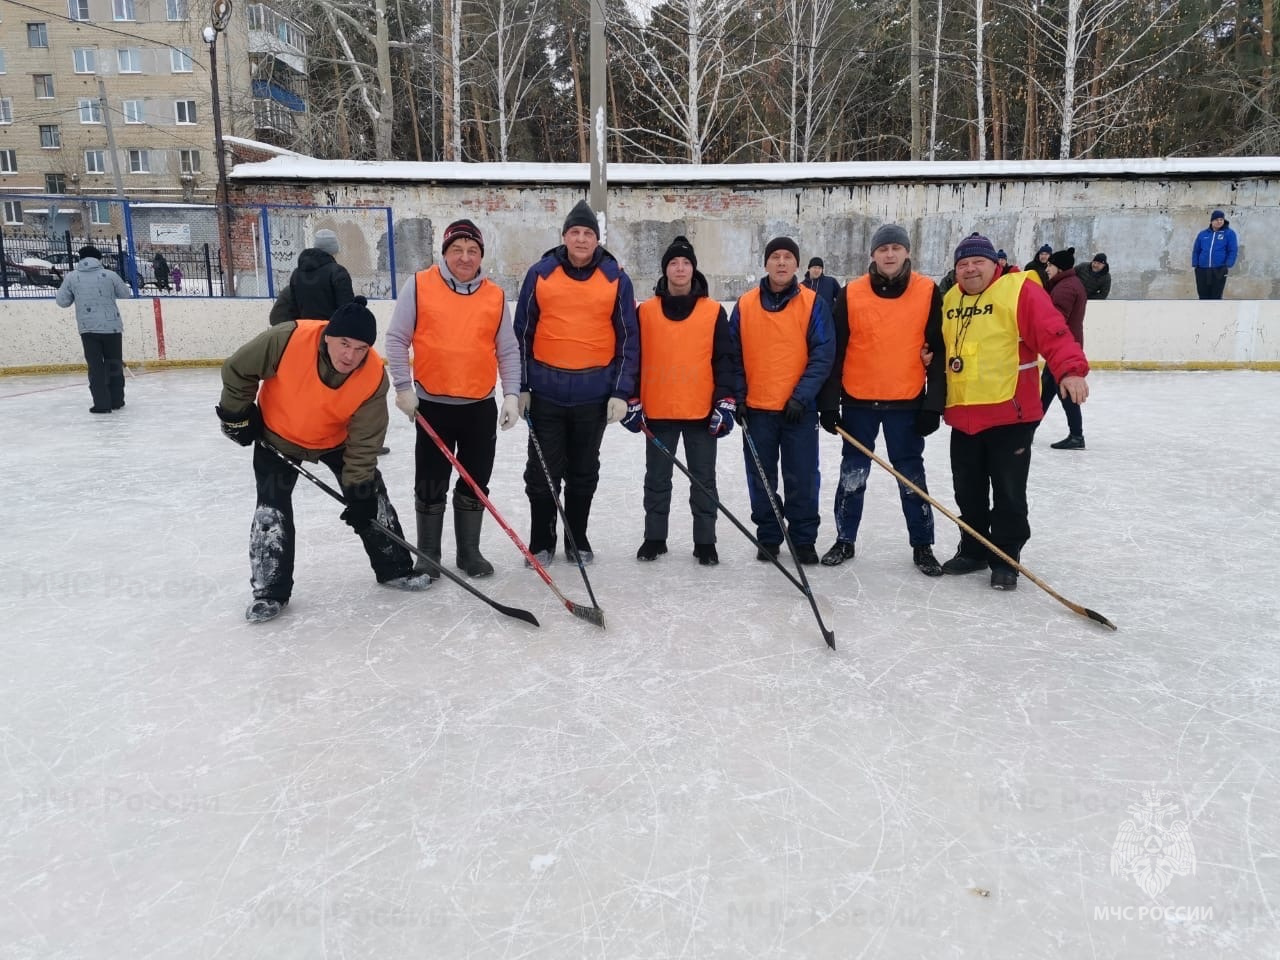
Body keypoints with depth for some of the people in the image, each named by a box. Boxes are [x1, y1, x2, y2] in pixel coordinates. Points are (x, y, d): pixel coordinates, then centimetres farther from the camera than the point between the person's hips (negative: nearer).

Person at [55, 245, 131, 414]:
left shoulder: (71, 277, 1)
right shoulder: (110, 275, -2)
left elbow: (62, 301, 6)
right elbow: (125, 293, 12)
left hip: (88, 328, 0)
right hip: (112, 326, 0)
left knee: (96, 366, 4)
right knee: (114, 363, 13)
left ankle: (102, 403, -2)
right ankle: (116, 400, 19)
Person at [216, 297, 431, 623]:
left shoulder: (374, 376, -29)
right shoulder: (288, 339, -35)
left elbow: (365, 441, -21)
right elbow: (238, 369, -17)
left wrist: (359, 488, -23)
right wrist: (238, 413, -8)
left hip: (336, 439, 2)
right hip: (278, 435, -2)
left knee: (370, 494, 3)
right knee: (272, 507, -8)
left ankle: (394, 568, 21)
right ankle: (270, 590, 6)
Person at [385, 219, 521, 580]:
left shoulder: (495, 296, 3)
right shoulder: (419, 285, -4)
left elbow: (508, 351, 7)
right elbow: (396, 338, -2)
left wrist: (512, 394, -2)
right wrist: (403, 387, -8)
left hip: (481, 407, 2)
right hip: (432, 404, -2)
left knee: (475, 484, 10)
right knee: (431, 485, 6)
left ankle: (469, 551, 25)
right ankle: (428, 554, 21)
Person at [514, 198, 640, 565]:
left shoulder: (616, 278, 0)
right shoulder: (540, 274, 0)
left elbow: (628, 338, 2)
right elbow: (523, 332, 4)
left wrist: (622, 392, -4)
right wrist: (521, 386, 1)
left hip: (594, 393, 0)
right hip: (546, 391, 0)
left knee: (584, 473, 12)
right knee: (542, 472, 5)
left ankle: (577, 539, 27)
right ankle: (541, 542, 20)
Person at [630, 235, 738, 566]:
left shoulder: (713, 311, 1)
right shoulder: (646, 311, 3)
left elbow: (725, 359, 1)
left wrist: (726, 402, -6)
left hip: (703, 411, -1)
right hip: (658, 411, 1)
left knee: (704, 479, 7)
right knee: (657, 479, 11)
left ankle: (705, 542, 17)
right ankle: (654, 538, 24)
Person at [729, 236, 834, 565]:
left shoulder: (813, 303, -2)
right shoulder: (745, 305, 4)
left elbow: (823, 355, -5)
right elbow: (733, 355, 7)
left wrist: (802, 396, -14)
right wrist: (737, 397, -1)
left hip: (799, 408, -2)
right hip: (756, 408, 2)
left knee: (802, 479, 4)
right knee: (761, 478, 9)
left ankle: (804, 540, 18)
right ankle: (768, 538, 23)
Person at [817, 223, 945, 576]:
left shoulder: (928, 292, -2)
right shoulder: (851, 294, -2)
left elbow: (938, 352, 0)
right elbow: (835, 352, 0)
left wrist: (933, 404, -4)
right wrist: (828, 402, -2)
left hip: (907, 402, 0)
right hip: (857, 401, 1)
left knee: (911, 475, 9)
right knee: (852, 474, 10)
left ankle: (922, 546, 21)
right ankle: (845, 540, 24)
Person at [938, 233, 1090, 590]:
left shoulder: (1020, 290, -8)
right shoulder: (949, 301, 13)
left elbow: (1052, 332, -18)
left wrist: (1070, 370, -31)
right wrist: (931, 357, 3)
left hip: (1010, 413, -6)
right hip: (962, 416, 6)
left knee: (1008, 492, 2)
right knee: (968, 490, 15)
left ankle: (1005, 558, 14)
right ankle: (973, 550, 30)